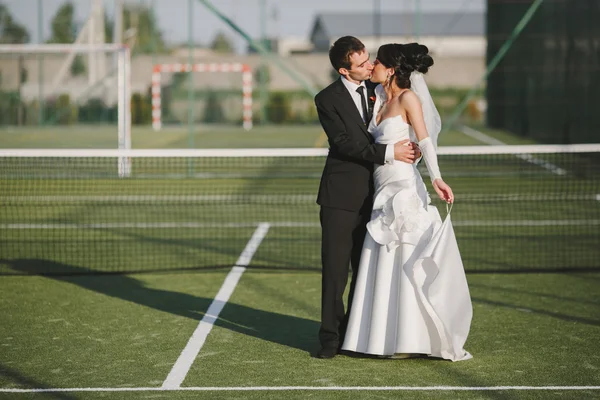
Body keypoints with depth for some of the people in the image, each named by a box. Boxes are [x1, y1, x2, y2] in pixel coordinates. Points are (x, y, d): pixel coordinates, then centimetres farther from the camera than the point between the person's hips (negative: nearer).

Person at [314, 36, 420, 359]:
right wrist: (389, 152, -20)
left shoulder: (376, 90, 8)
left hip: (372, 195, 4)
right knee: (335, 268, -5)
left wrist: (408, 147, -1)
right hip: (341, 196, -4)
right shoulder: (327, 99, -6)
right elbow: (345, 143, -15)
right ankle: (331, 337, 3)